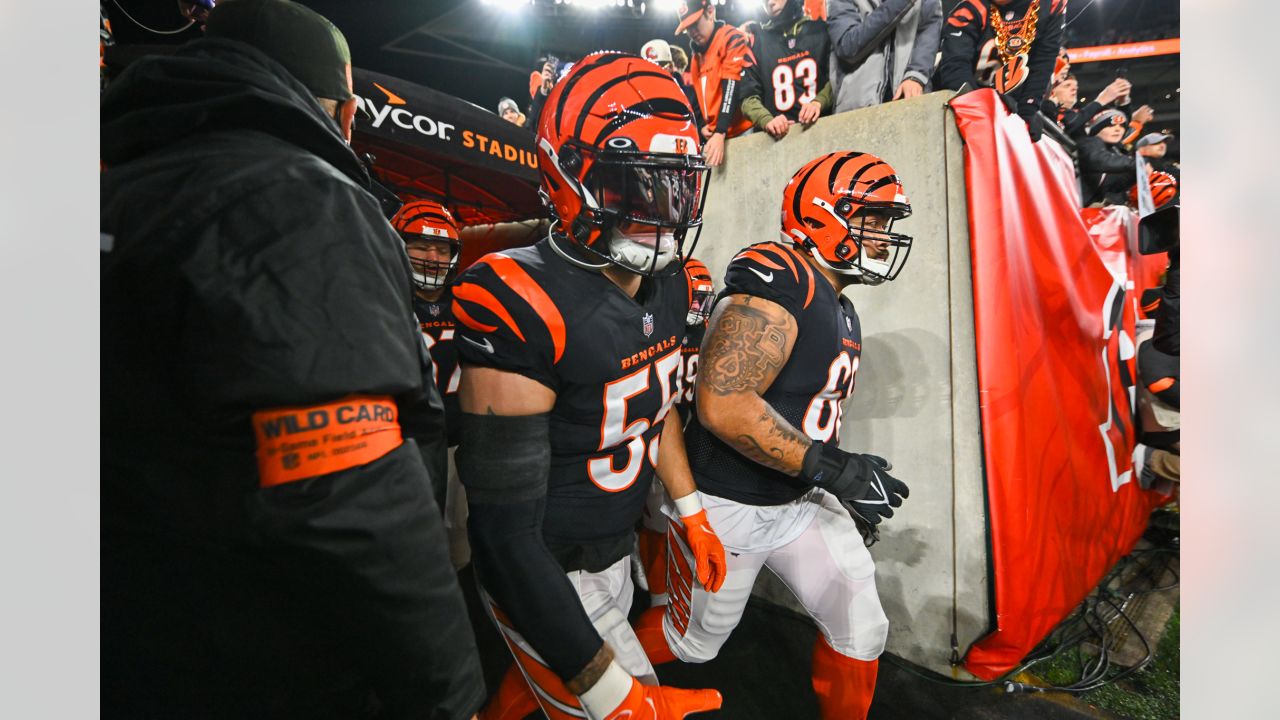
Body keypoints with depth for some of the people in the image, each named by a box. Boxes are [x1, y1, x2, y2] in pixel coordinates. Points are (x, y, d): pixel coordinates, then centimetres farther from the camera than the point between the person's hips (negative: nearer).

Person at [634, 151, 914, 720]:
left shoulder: (839, 310, 10)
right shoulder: (778, 283, -23)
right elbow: (721, 405, -32)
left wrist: (850, 492, 13)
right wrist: (833, 468, -27)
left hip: (799, 502, 8)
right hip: (729, 507, -8)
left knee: (861, 632, 12)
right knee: (694, 642, 15)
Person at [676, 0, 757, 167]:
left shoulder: (733, 39, -5)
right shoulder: (696, 53, 20)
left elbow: (732, 89, -16)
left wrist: (720, 133, -25)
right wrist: (702, 125, 5)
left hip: (741, 133, -7)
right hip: (713, 135, 7)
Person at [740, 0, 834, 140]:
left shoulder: (819, 29, 12)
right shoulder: (758, 40, 14)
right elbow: (749, 96, 6)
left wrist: (819, 102, -13)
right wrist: (767, 120, -13)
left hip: (820, 125, -1)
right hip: (780, 133, 1)